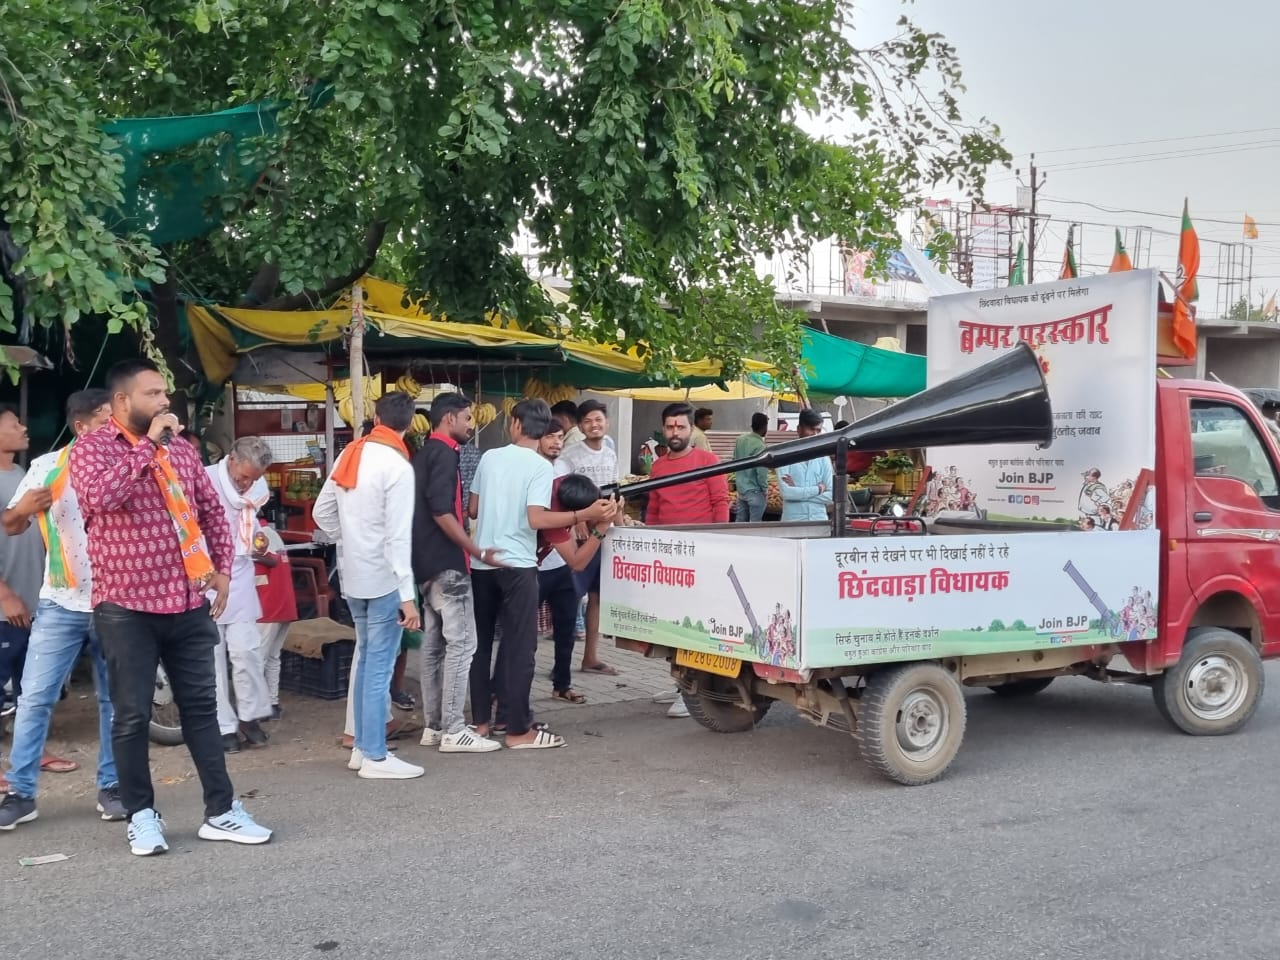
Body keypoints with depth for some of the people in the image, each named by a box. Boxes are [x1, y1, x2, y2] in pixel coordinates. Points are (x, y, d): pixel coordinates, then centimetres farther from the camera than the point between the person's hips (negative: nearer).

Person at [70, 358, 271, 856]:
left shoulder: (182, 448, 10)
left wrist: (222, 567, 6)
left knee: (201, 707, 10)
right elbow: (99, 496, -27)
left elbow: (212, 509, 17)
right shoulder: (91, 448, -6)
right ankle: (141, 815, 19)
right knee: (132, 717, 4)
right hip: (127, 607, -5)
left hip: (189, 602, 5)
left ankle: (221, 811, 18)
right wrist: (147, 444, -20)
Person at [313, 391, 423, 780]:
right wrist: (407, 595, -20)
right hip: (384, 580, -7)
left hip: (353, 577, 8)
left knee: (367, 662, 18)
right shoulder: (397, 466, -15)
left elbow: (321, 512, 12)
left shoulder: (349, 455, 7)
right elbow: (398, 536, -20)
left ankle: (361, 747, 25)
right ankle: (375, 757, 4)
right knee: (380, 668, -1)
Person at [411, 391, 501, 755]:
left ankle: (434, 725, 16)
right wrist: (478, 552, -19)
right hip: (447, 563, -10)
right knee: (461, 643, -7)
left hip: (428, 562, 10)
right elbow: (442, 512, -22)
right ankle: (453, 730, -5)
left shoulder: (425, 453, 16)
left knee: (434, 644, 11)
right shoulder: (443, 454, -13)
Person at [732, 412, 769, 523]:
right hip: (755, 491, -8)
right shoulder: (760, 446, -22)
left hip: (741, 489, 8)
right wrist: (765, 489, -7)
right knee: (754, 523, 2)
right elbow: (761, 472, -21)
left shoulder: (740, 440, 1)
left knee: (740, 521, 15)